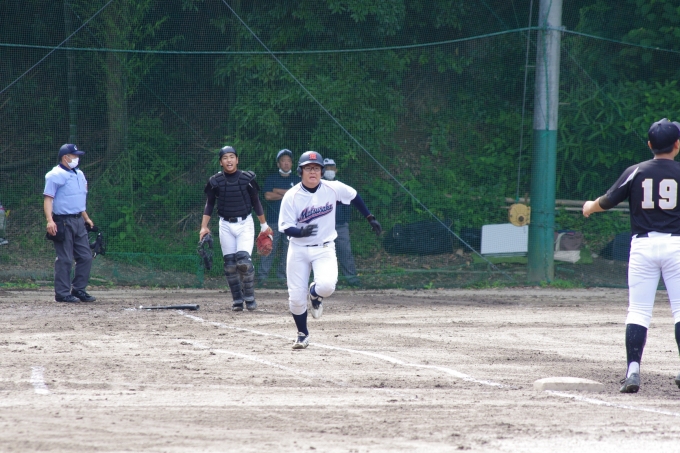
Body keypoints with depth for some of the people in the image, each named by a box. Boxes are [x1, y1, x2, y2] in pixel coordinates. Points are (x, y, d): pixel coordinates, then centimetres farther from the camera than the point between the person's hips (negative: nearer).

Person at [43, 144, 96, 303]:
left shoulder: (79, 174, 17)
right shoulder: (55, 175, -9)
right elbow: (48, 198, -16)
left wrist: (86, 218, 24)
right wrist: (49, 220, -27)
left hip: (78, 221, 8)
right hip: (63, 222, -8)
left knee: (86, 257, 7)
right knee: (65, 259, -6)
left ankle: (78, 290, 16)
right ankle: (62, 293, -1)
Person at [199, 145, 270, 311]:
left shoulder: (247, 179, -3)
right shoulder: (215, 181, 0)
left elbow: (256, 202, 5)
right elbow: (209, 204, 7)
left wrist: (264, 225, 9)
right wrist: (204, 226, -2)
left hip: (245, 224, -2)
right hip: (225, 225, 2)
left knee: (244, 261, -16)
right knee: (229, 264, -1)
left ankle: (249, 296, 1)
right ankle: (237, 300, 9)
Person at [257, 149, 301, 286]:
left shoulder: (297, 180, 13)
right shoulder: (271, 178, 9)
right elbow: (268, 196, -6)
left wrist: (278, 191, -5)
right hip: (274, 219, -2)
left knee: (287, 249, 2)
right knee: (269, 248, -7)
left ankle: (282, 276, 9)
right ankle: (262, 276, -5)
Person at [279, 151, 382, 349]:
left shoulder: (333, 189, -6)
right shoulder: (291, 197, -10)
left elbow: (353, 196, 13)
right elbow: (286, 228, -12)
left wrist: (370, 218, 14)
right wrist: (301, 232, -33)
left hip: (324, 249, 0)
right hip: (298, 249, 0)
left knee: (326, 286, -26)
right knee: (296, 297, -2)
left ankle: (315, 294, 13)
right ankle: (302, 334, 25)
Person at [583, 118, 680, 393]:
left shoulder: (636, 172, 3)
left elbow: (606, 202, 4)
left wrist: (589, 207, 24)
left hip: (643, 244, 1)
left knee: (638, 311, 1)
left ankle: (633, 370, -11)